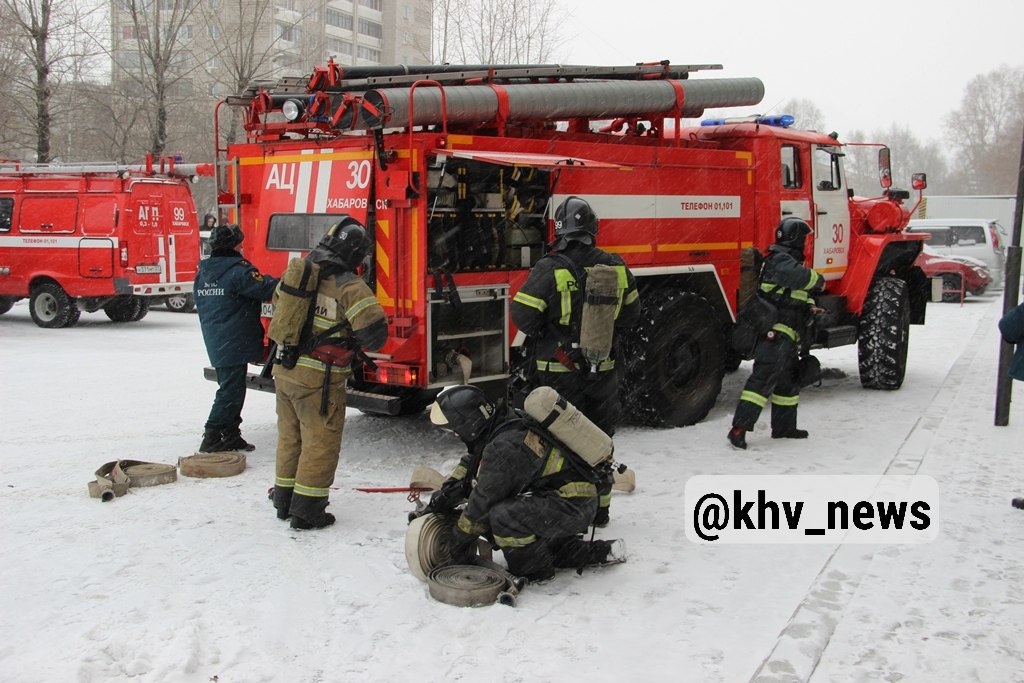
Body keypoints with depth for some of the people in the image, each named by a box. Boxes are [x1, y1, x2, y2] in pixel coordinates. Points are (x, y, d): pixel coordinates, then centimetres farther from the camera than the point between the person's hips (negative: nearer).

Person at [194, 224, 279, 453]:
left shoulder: (202, 271, 12)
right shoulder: (238, 270, -16)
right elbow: (266, 289, -18)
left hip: (215, 341, 9)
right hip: (234, 343, -9)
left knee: (230, 388, 17)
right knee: (231, 390, -3)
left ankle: (230, 436, 22)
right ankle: (212, 438, -2)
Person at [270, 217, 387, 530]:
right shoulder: (348, 286, -16)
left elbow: (278, 301, 23)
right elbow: (374, 331, -19)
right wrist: (355, 339, 2)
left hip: (284, 370, 7)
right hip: (318, 378, -7)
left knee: (290, 436, 19)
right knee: (321, 442, 4)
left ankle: (284, 499, 31)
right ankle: (307, 510, 9)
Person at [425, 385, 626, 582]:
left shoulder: (503, 448, -24)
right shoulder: (506, 422, 4)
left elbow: (483, 502, -16)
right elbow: (471, 463, 19)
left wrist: (458, 542, -4)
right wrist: (444, 493, 13)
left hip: (574, 505, -10)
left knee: (503, 516, -26)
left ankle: (534, 571, -1)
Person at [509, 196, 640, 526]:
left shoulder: (550, 269, -16)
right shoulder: (616, 267, -1)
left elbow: (522, 314, -16)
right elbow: (630, 314, 9)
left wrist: (543, 333, 3)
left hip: (559, 369, -4)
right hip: (603, 370, 4)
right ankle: (599, 507, 28)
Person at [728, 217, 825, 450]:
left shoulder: (790, 260, 22)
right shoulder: (779, 260, -12)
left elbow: (799, 293, 29)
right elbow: (799, 276, -32)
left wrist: (810, 307, 10)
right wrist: (819, 280, -13)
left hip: (788, 335, 11)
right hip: (775, 333, -11)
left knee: (789, 380, 20)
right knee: (763, 379, -17)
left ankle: (784, 427, 32)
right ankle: (739, 429, -20)